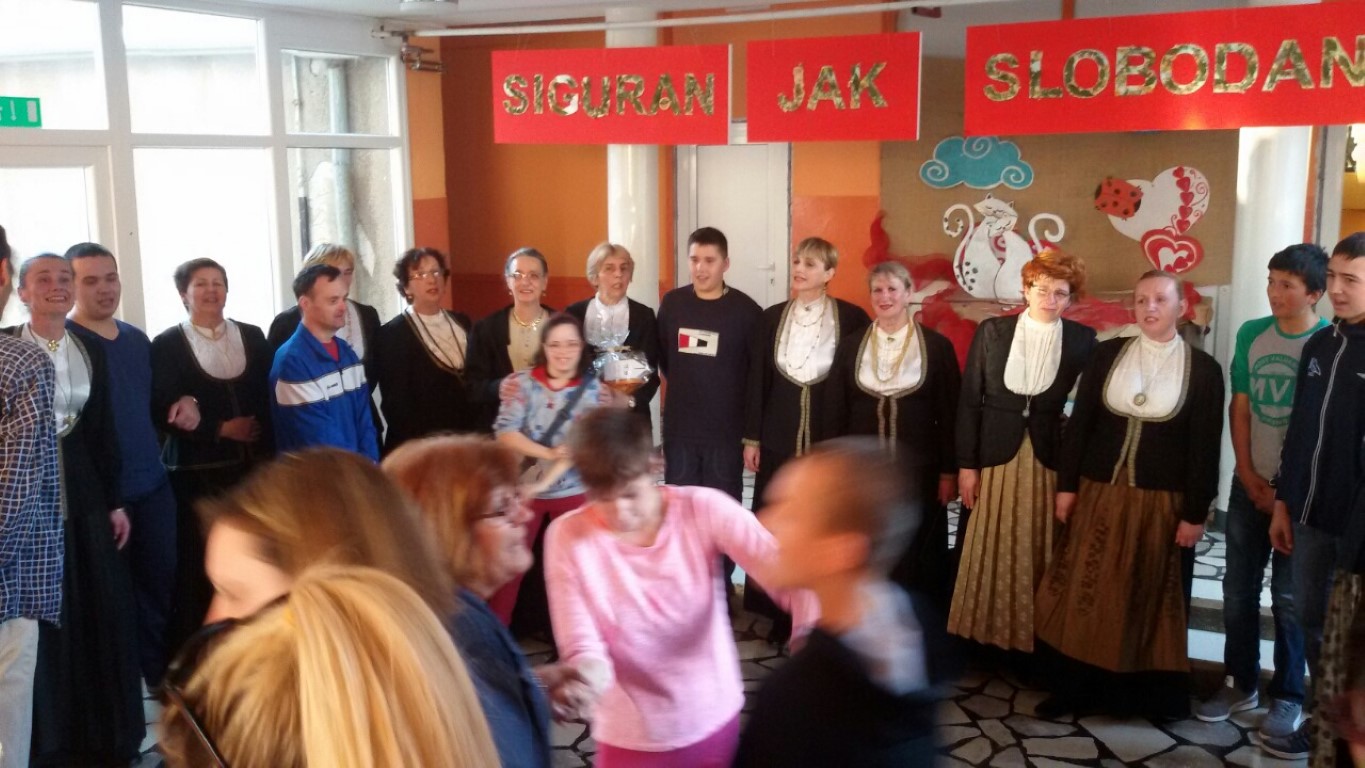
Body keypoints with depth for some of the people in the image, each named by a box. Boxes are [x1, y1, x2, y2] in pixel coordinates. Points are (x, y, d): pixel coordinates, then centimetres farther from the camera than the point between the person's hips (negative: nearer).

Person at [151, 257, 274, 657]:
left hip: (254, 465, 3)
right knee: (201, 565, -4)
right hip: (198, 472, -2)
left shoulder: (252, 337, 12)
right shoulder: (167, 345, 3)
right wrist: (220, 429, -10)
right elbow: (163, 412, -4)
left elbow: (270, 398, 8)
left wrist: (267, 449, -6)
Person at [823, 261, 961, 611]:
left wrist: (949, 472, -3)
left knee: (914, 555, 5)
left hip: (917, 469, -2)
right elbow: (834, 412, 6)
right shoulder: (850, 346, 5)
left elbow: (950, 414, 0)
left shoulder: (937, 346, -1)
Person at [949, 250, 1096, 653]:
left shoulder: (1083, 340, 0)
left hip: (1052, 461, 0)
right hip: (996, 457, 0)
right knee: (990, 555, 7)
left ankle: (1035, 639, 19)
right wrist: (966, 464, -2)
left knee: (1039, 557, 5)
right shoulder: (991, 331, 1)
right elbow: (969, 400, 1)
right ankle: (984, 634, 20)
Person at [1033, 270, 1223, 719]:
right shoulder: (1106, 355, 1)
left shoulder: (1202, 368, -3)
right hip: (1099, 494, 2)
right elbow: (1079, 424, 3)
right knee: (1084, 593, 6)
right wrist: (1066, 485, 0)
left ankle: (1148, 692, 23)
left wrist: (1196, 513, -6)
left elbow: (1205, 447, -4)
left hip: (1162, 503, -2)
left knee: (1152, 599, 8)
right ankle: (1075, 687, 18)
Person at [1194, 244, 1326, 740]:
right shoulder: (1252, 334, 2)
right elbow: (1239, 408, 6)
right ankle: (1240, 683, 24)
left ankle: (1289, 697, 19)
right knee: (1238, 589, 9)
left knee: (1289, 597, 5)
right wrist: (1249, 476, -1)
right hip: (1251, 484, 4)